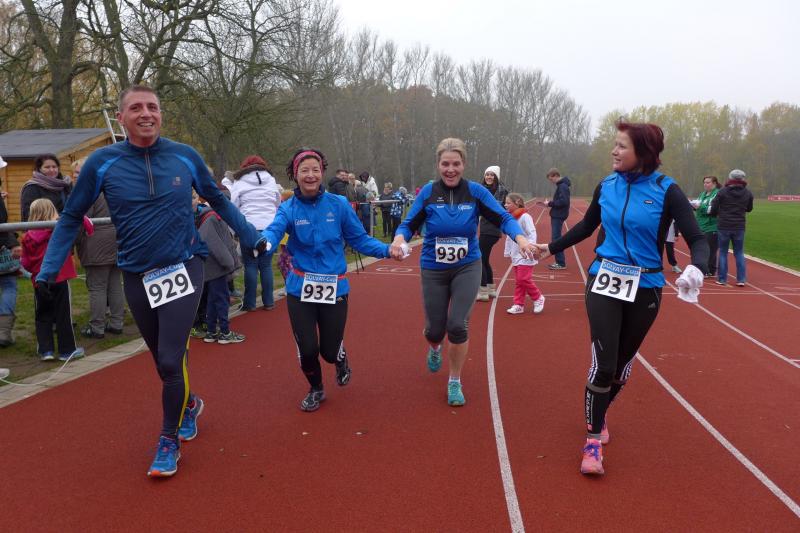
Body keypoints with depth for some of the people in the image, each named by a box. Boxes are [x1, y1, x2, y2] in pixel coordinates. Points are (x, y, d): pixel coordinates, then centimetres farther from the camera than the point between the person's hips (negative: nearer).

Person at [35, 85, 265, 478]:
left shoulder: (185, 157, -4)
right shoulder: (102, 162, -6)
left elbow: (218, 201, 10)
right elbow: (71, 218, 3)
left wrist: (251, 237, 13)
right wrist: (48, 269, -4)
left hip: (182, 268, -1)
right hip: (137, 277, 2)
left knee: (171, 360, -8)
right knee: (164, 359, 15)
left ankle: (169, 442, 12)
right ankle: (188, 404, 45)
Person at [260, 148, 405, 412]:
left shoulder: (338, 204, -4)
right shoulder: (289, 208, -5)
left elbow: (359, 239, 2)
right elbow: (274, 231, -25)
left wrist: (386, 250, -14)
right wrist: (264, 243, -49)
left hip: (334, 288, 0)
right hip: (300, 289, 0)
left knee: (329, 350, 4)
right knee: (307, 350, -1)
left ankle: (341, 360, 45)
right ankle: (316, 389, 33)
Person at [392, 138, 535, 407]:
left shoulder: (475, 192, -9)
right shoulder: (428, 192, -9)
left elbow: (503, 218, -8)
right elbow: (409, 224, -4)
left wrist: (520, 238, -27)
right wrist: (399, 238, -26)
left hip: (467, 267, 0)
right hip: (434, 270, 1)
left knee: (457, 325, -12)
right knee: (435, 329, 7)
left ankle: (455, 382, 13)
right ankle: (435, 349, 48)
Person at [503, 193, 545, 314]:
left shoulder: (525, 217, -15)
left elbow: (532, 234, -18)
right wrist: (507, 252, 17)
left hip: (525, 256, -8)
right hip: (516, 255, 8)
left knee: (524, 279, -10)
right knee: (518, 281, 10)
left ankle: (538, 298, 11)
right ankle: (518, 305, 16)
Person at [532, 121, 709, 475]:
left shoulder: (666, 191, -11)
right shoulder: (606, 186, -2)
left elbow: (697, 239, -14)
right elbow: (587, 226, 16)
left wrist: (696, 268, -35)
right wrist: (552, 248, 22)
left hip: (645, 288, -1)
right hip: (604, 282, 1)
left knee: (622, 363, 14)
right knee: (603, 364, -7)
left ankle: (598, 414, 42)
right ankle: (594, 439, 9)